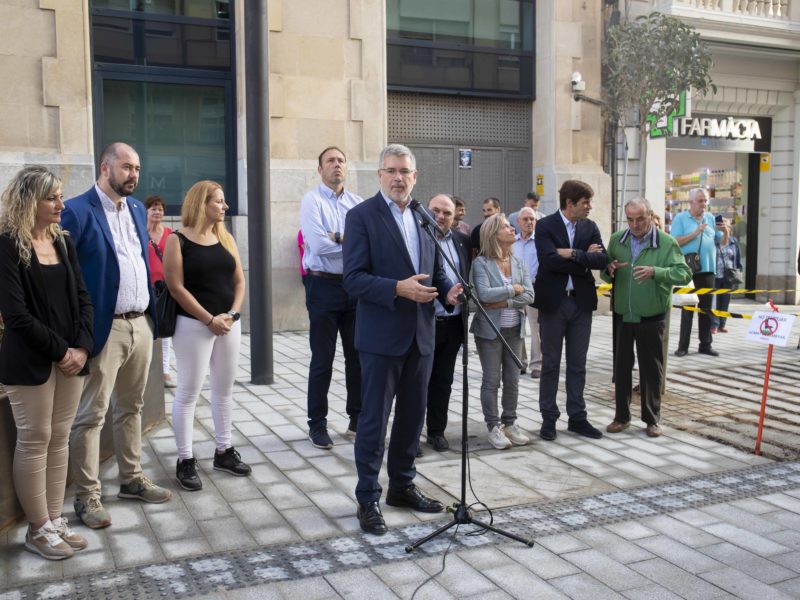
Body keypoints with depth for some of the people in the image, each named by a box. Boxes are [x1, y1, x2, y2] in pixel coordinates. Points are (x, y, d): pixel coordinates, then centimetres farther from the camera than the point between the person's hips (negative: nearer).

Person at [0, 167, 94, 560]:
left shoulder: (63, 241, 10)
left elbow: (82, 298, 8)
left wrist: (82, 347, -5)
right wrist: (59, 350, -13)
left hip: (72, 356, 6)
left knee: (60, 439, 11)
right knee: (34, 440, 2)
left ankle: (55, 520, 21)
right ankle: (38, 530, 14)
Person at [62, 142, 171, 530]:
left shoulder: (137, 209, 12)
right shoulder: (77, 211, -11)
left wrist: (152, 312, 15)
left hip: (141, 324, 7)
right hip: (104, 328, -7)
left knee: (131, 408, 17)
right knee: (91, 415, 2)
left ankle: (132, 479, 30)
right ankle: (86, 497, 12)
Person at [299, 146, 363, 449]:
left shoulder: (358, 203, 9)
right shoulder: (312, 201, -5)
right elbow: (318, 244, -18)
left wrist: (336, 238, -13)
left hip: (355, 285, 5)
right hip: (325, 286, -4)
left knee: (357, 356, 12)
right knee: (322, 359, 3)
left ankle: (357, 419, 26)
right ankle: (317, 424, 16)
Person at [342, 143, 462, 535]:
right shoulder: (361, 216, -8)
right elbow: (353, 278, -14)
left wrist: (448, 290, -5)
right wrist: (398, 289, -26)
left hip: (421, 335, 6)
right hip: (381, 336, -6)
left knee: (412, 416, 15)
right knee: (374, 420, 2)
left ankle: (402, 486, 31)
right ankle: (368, 499, 15)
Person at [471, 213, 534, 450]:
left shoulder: (518, 262, 7)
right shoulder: (481, 263, -8)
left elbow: (529, 296, -1)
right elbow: (484, 294, -21)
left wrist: (504, 302, -14)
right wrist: (514, 289, -12)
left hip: (514, 330, 5)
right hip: (490, 330, -5)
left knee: (513, 379, 9)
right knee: (491, 380, 2)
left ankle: (510, 423, 21)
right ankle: (494, 427, 10)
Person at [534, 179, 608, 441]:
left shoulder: (590, 227, 7)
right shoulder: (545, 226, -6)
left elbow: (602, 259, -6)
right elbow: (549, 260, -20)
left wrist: (572, 254, -17)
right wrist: (585, 260, -12)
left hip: (582, 302, 4)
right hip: (553, 302, -4)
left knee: (577, 364, 11)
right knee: (550, 363, 6)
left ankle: (577, 417, 21)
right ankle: (549, 418, 16)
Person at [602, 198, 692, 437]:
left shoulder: (667, 243, -8)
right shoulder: (617, 240, 3)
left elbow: (684, 273, -17)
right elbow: (604, 274, 9)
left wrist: (655, 271, -33)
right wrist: (609, 271, -16)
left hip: (652, 317, -3)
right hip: (622, 316, 3)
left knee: (651, 369, 7)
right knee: (621, 366, 10)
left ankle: (652, 419, 21)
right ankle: (622, 416, 23)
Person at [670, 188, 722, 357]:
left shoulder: (711, 218, 12)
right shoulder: (680, 218, -1)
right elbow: (674, 242, -12)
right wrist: (695, 233, -17)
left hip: (708, 269, 4)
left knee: (706, 308, 8)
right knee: (687, 308, 1)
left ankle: (705, 344, 16)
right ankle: (683, 346, 6)